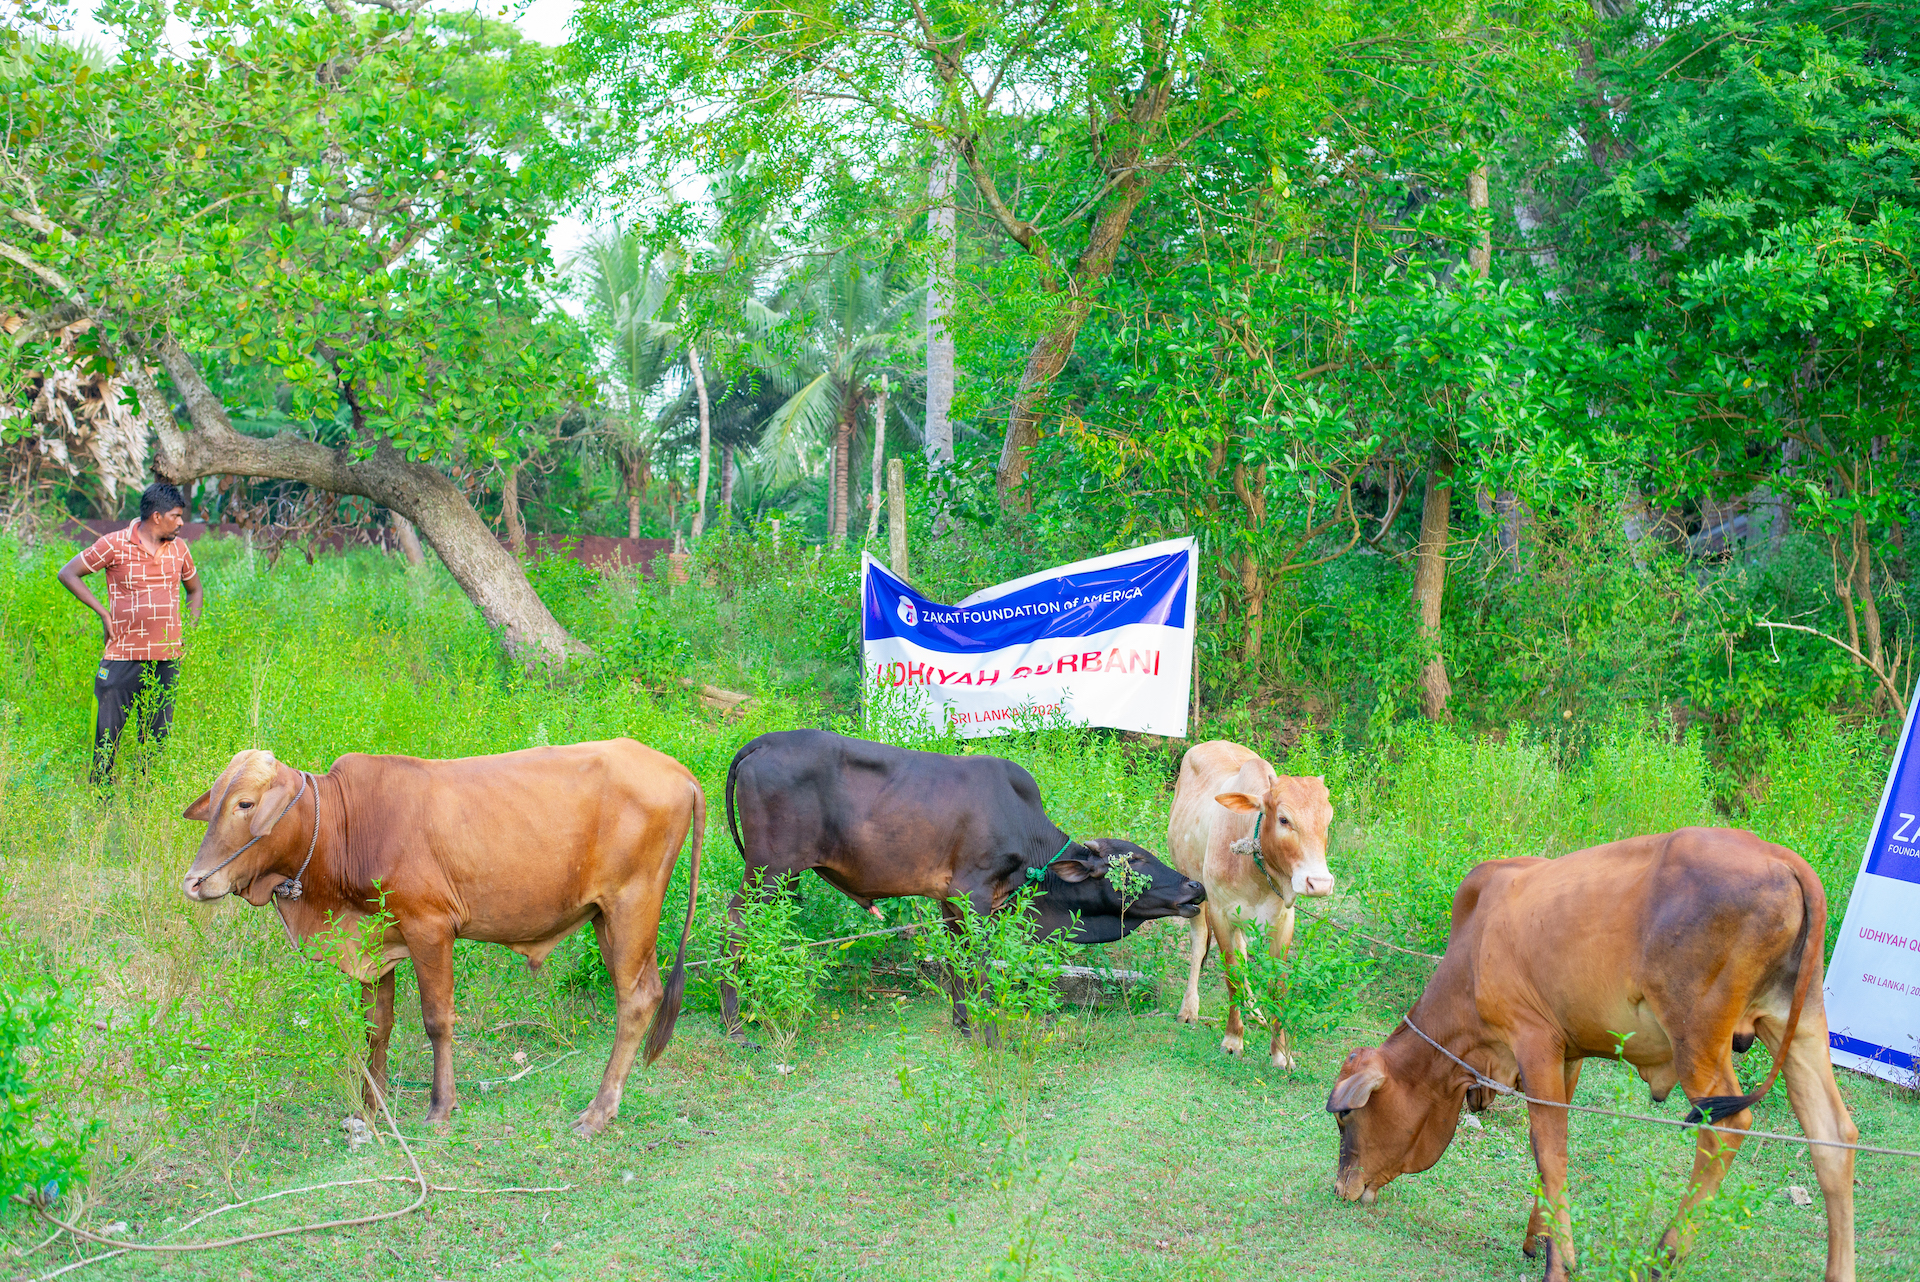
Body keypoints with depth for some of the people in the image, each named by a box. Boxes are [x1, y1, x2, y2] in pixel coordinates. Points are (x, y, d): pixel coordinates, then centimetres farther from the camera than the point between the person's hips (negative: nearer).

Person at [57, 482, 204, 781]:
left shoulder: (178, 547, 9)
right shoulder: (115, 544, -5)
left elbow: (194, 589, 25)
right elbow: (67, 574, 0)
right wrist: (103, 613, -5)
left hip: (168, 656, 4)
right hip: (124, 654, -4)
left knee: (157, 732, 6)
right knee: (109, 729, -4)